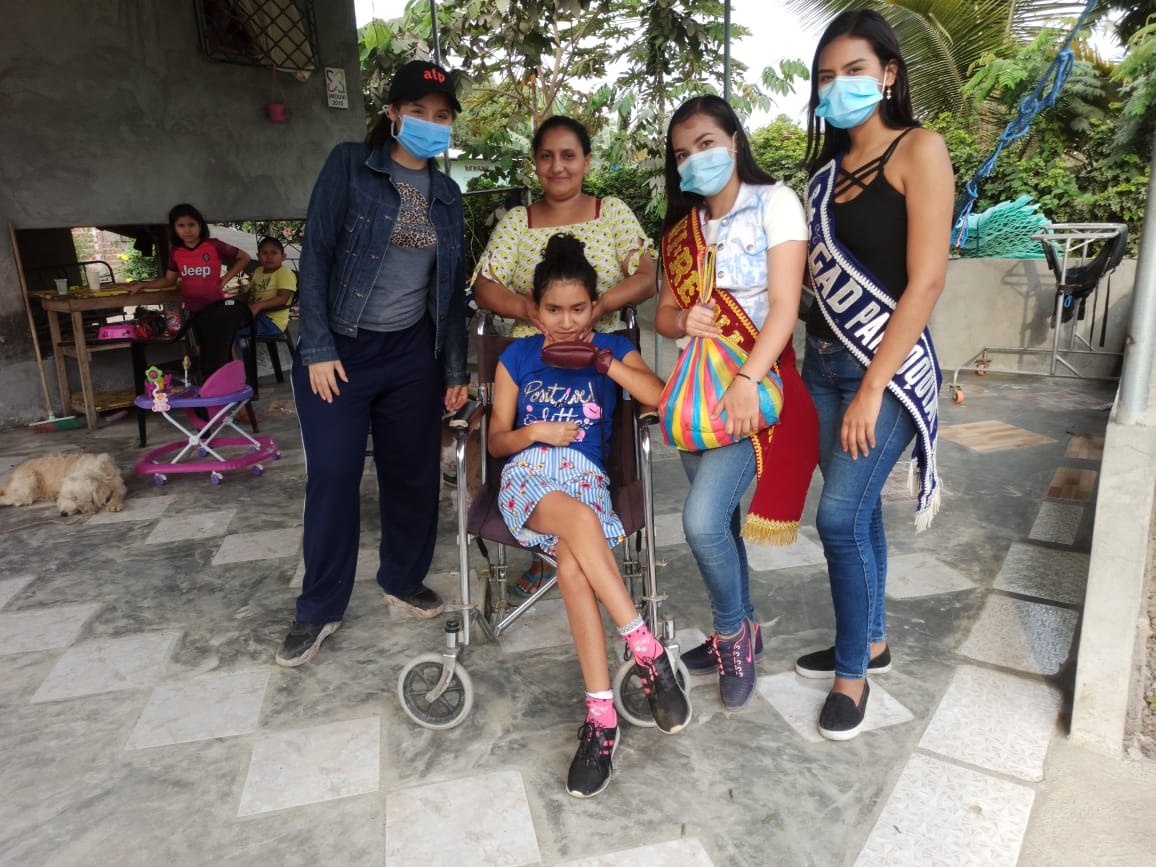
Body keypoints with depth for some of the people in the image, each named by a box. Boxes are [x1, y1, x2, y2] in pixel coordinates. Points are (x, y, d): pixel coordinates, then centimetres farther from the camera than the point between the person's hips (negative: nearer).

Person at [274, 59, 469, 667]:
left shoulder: (447, 195, 10)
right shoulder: (349, 166, -2)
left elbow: (452, 286, 12)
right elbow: (316, 254, -7)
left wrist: (455, 369, 8)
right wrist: (318, 348, -14)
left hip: (413, 352, 4)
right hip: (337, 350, -4)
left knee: (413, 473, 8)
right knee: (332, 476, -2)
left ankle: (404, 580, 30)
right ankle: (319, 609, 15)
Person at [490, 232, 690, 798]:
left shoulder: (613, 349, 12)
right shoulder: (517, 357, 14)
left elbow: (662, 397, -6)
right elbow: (497, 441, 13)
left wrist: (604, 362, -10)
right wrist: (536, 432, -7)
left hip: (586, 476, 0)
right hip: (527, 478, 0)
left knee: (572, 564, -33)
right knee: (580, 518, -37)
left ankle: (601, 715, -29)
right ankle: (646, 650, -32)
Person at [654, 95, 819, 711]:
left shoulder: (774, 203, -4)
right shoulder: (682, 227, 14)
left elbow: (784, 306, -14)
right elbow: (663, 313, 14)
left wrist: (748, 381, -25)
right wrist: (684, 319, -10)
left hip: (757, 383, -6)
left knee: (702, 520, -17)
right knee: (717, 520, 11)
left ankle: (732, 631, 10)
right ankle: (740, 633, 31)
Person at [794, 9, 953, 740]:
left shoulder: (919, 150, -6)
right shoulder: (829, 166, 12)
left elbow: (927, 280, -14)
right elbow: (821, 273, 10)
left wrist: (873, 388, -19)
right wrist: (815, 356, -3)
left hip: (887, 365, -6)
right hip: (824, 361, 6)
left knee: (840, 516, -8)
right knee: (859, 510, 13)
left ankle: (854, 673, 12)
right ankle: (871, 642, 30)